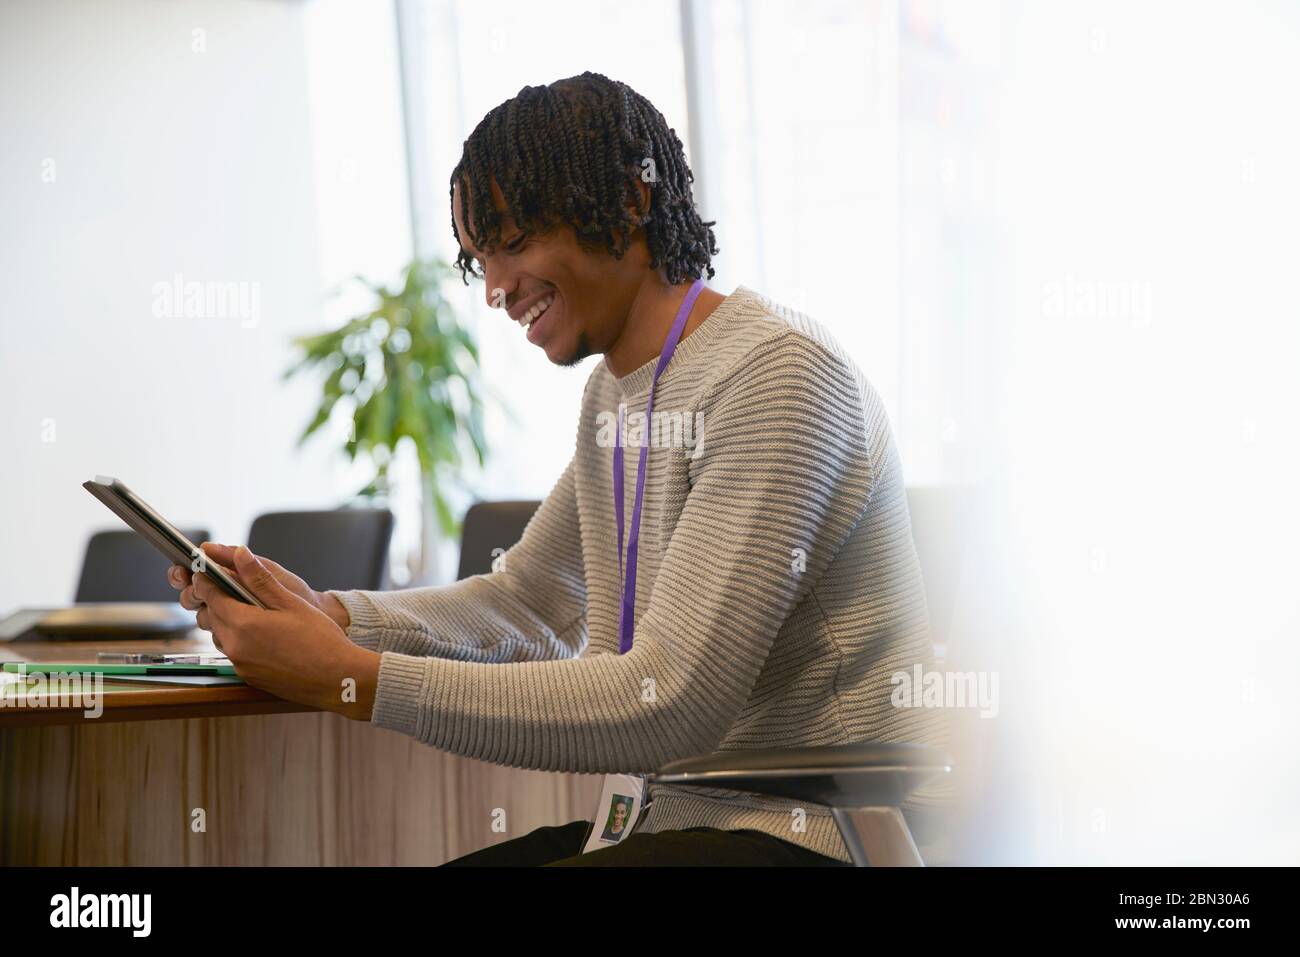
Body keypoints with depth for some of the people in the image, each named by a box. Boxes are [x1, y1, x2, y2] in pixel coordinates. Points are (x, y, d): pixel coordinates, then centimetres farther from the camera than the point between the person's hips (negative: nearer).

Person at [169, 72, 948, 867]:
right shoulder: (616, 390, 12)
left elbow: (667, 706, -23)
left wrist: (353, 682, -22)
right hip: (684, 817, 8)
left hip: (814, 839, -8)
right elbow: (526, 602, 19)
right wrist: (330, 615, 0)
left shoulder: (776, 376, -17)